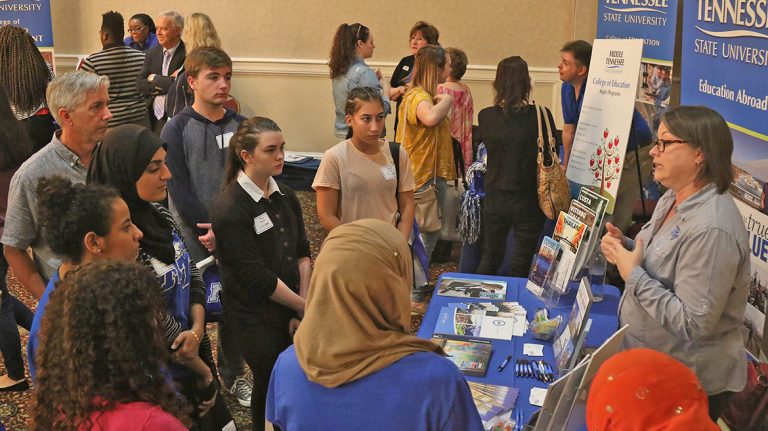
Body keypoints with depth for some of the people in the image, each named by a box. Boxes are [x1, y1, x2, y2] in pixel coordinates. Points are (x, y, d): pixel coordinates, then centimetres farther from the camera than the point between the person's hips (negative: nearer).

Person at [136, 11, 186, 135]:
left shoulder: (187, 54, -10)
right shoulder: (152, 53, 9)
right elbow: (140, 85, 1)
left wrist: (155, 79, -7)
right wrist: (166, 83, -14)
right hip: (154, 118, 5)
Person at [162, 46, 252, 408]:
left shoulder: (239, 126, 4)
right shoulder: (177, 129, -6)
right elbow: (179, 189, -10)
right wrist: (209, 232, -14)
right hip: (193, 235, -3)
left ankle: (234, 375, 28)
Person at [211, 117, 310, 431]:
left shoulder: (285, 196, 4)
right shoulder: (229, 208, -18)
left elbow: (302, 254, 4)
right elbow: (258, 277, -19)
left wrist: (302, 305, -6)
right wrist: (305, 307, -11)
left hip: (291, 307, 6)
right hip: (256, 318, -6)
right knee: (271, 384, 6)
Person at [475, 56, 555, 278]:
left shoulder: (485, 116, -10)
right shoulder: (541, 116, -17)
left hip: (494, 201, 3)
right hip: (528, 201, -2)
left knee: (489, 258, 21)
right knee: (521, 266, 13)